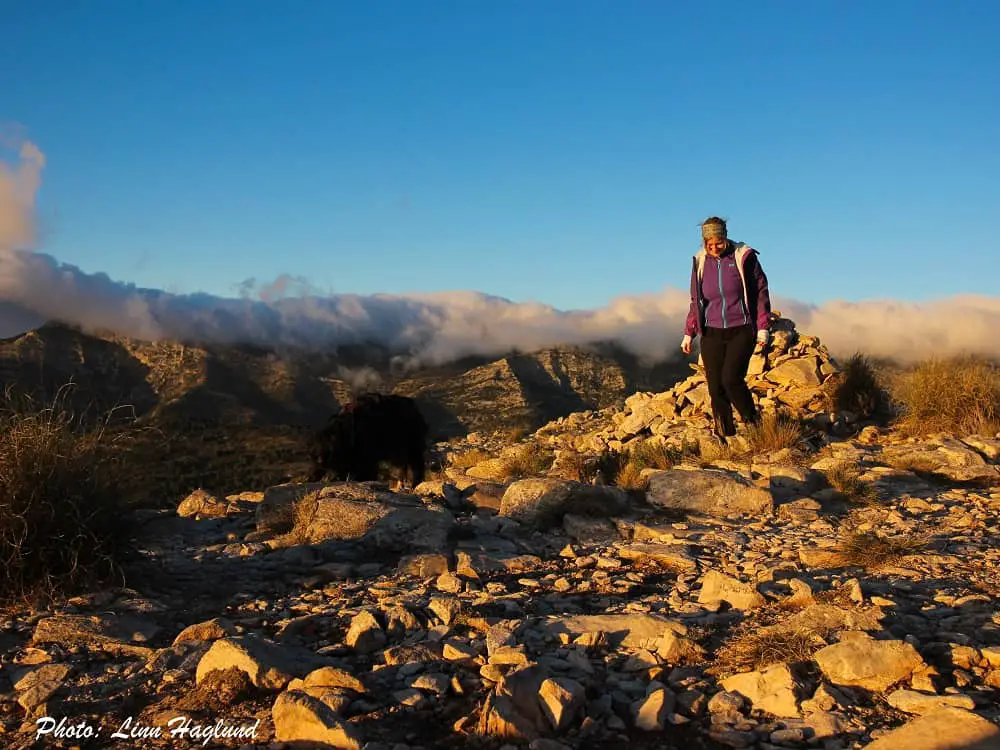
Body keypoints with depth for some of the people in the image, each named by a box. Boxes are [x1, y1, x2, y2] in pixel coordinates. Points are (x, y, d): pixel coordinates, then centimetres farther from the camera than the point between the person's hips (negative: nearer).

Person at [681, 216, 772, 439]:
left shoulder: (744, 257, -3)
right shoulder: (700, 262, 7)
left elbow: (761, 292, 2)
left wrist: (763, 328, -3)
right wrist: (689, 333, 13)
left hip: (741, 331, -3)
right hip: (712, 333, 4)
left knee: (731, 378, -19)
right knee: (716, 388, 0)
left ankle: (754, 425, 3)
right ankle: (724, 441, 9)